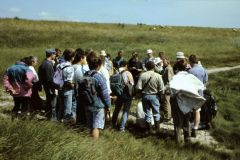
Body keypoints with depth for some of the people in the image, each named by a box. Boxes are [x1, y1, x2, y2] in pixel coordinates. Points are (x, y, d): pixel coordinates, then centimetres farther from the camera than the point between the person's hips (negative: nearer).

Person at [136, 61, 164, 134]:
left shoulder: (142, 75, -13)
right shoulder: (158, 76, -13)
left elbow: (138, 87, -15)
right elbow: (161, 89, -12)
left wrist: (143, 90, 5)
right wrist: (158, 93, 8)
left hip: (145, 96, 1)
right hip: (154, 96, -1)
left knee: (147, 113, 13)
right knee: (156, 113, 15)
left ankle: (148, 129, 21)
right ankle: (157, 129, 21)